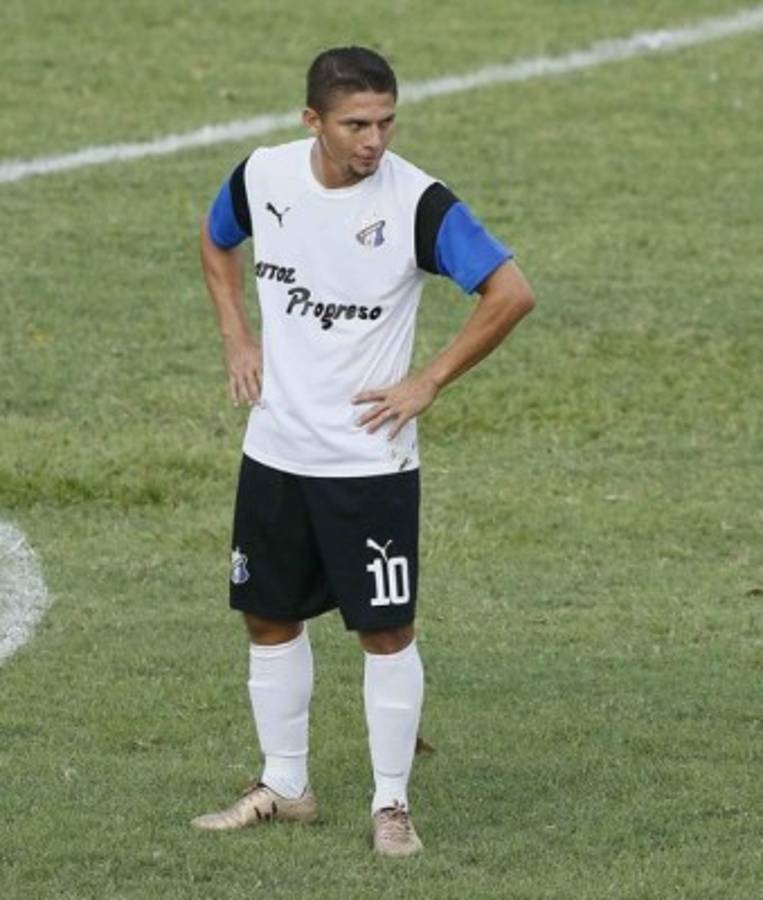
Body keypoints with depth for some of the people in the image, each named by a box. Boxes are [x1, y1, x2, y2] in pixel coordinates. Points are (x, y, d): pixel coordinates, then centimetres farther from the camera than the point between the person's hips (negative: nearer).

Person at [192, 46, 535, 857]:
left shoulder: (417, 203, -18)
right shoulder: (263, 176, -4)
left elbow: (510, 294, -19)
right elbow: (217, 243, 19)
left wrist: (428, 383, -15)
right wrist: (237, 340, 8)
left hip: (370, 460, -5)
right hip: (275, 449, 5)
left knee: (385, 632, 0)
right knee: (269, 616, 13)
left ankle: (392, 803, 11)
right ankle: (284, 786, 28)